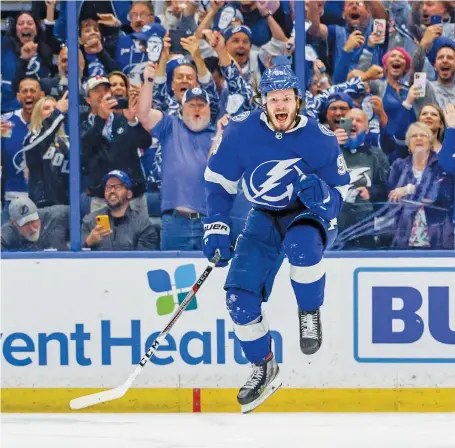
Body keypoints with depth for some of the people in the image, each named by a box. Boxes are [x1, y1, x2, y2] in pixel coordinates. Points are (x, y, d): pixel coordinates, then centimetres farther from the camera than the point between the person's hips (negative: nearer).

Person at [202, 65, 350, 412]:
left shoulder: (320, 139, -18)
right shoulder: (241, 132, -15)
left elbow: (339, 196, -12)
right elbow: (218, 179, -2)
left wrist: (322, 195, -35)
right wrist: (216, 228, -7)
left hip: (311, 217, -3)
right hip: (264, 219, 3)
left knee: (301, 245, -40)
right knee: (240, 296, -11)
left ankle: (310, 312, -10)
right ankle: (264, 369, 11)